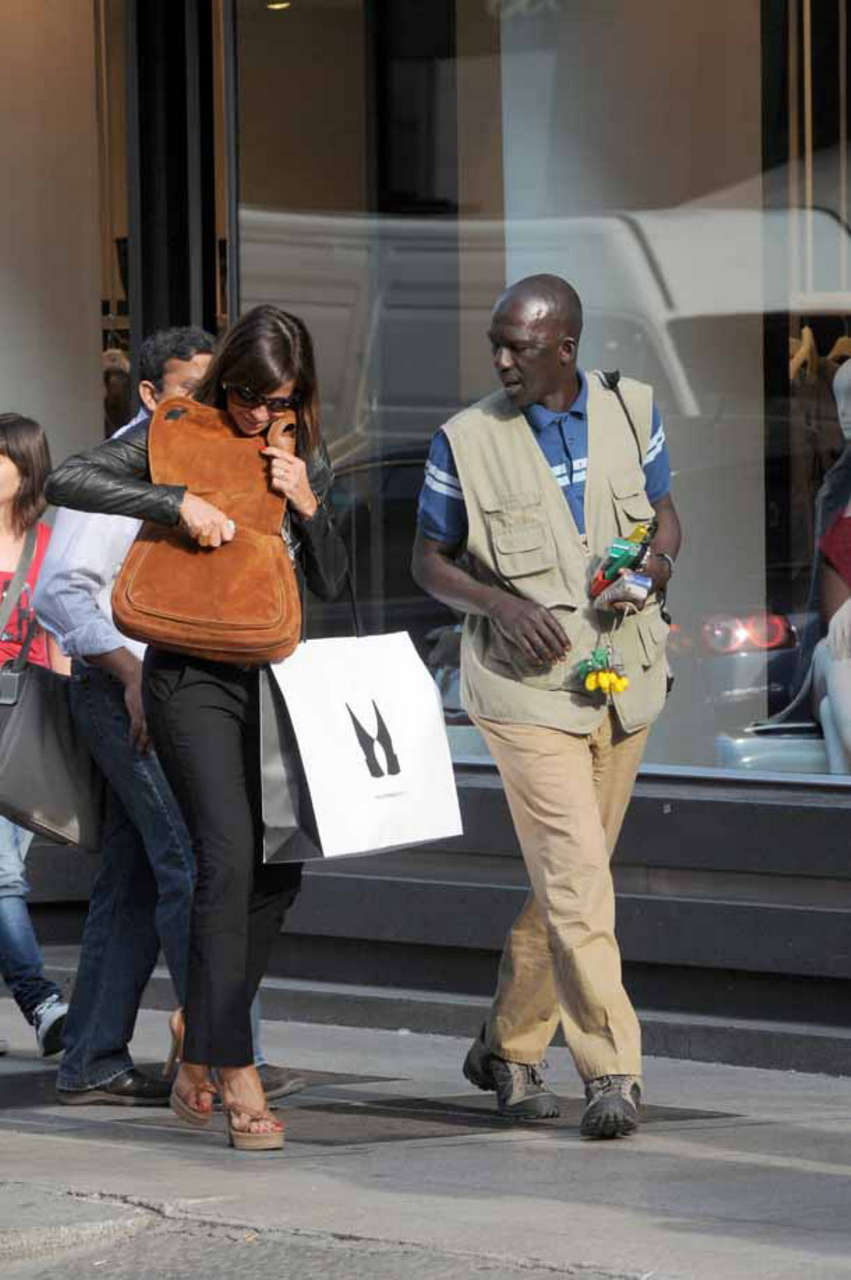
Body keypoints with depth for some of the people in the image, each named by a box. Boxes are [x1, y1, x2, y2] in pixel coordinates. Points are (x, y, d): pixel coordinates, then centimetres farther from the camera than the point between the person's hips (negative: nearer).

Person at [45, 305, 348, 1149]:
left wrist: (306, 505, -5)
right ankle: (237, 1077, -18)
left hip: (271, 675, 6)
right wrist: (179, 502, -25)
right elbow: (69, 481, -17)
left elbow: (330, 584, 11)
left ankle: (199, 1047, 24)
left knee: (277, 871, 5)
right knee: (228, 857, -18)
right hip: (191, 677, -6)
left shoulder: (305, 459, 11)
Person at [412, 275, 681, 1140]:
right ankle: (610, 1072, -15)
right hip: (526, 685, -4)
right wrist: (500, 604, -15)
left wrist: (657, 558, -9)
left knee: (568, 877, 11)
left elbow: (665, 516, 15)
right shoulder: (467, 440, -5)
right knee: (575, 875, -15)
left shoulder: (632, 412, 4)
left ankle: (507, 1047, 27)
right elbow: (429, 560, 3)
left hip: (622, 679, 4)